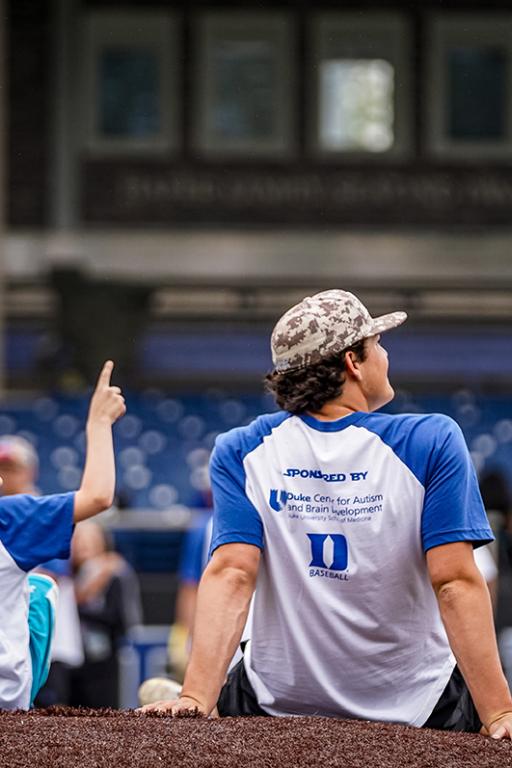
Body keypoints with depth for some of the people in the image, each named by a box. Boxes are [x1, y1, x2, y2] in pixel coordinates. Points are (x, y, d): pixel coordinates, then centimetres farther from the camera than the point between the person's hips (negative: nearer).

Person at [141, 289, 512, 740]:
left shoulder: (241, 453, -5)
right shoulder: (433, 443, -12)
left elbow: (231, 575, -17)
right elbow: (457, 584, -20)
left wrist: (196, 699, -24)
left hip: (276, 707, 3)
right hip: (417, 711, -2)